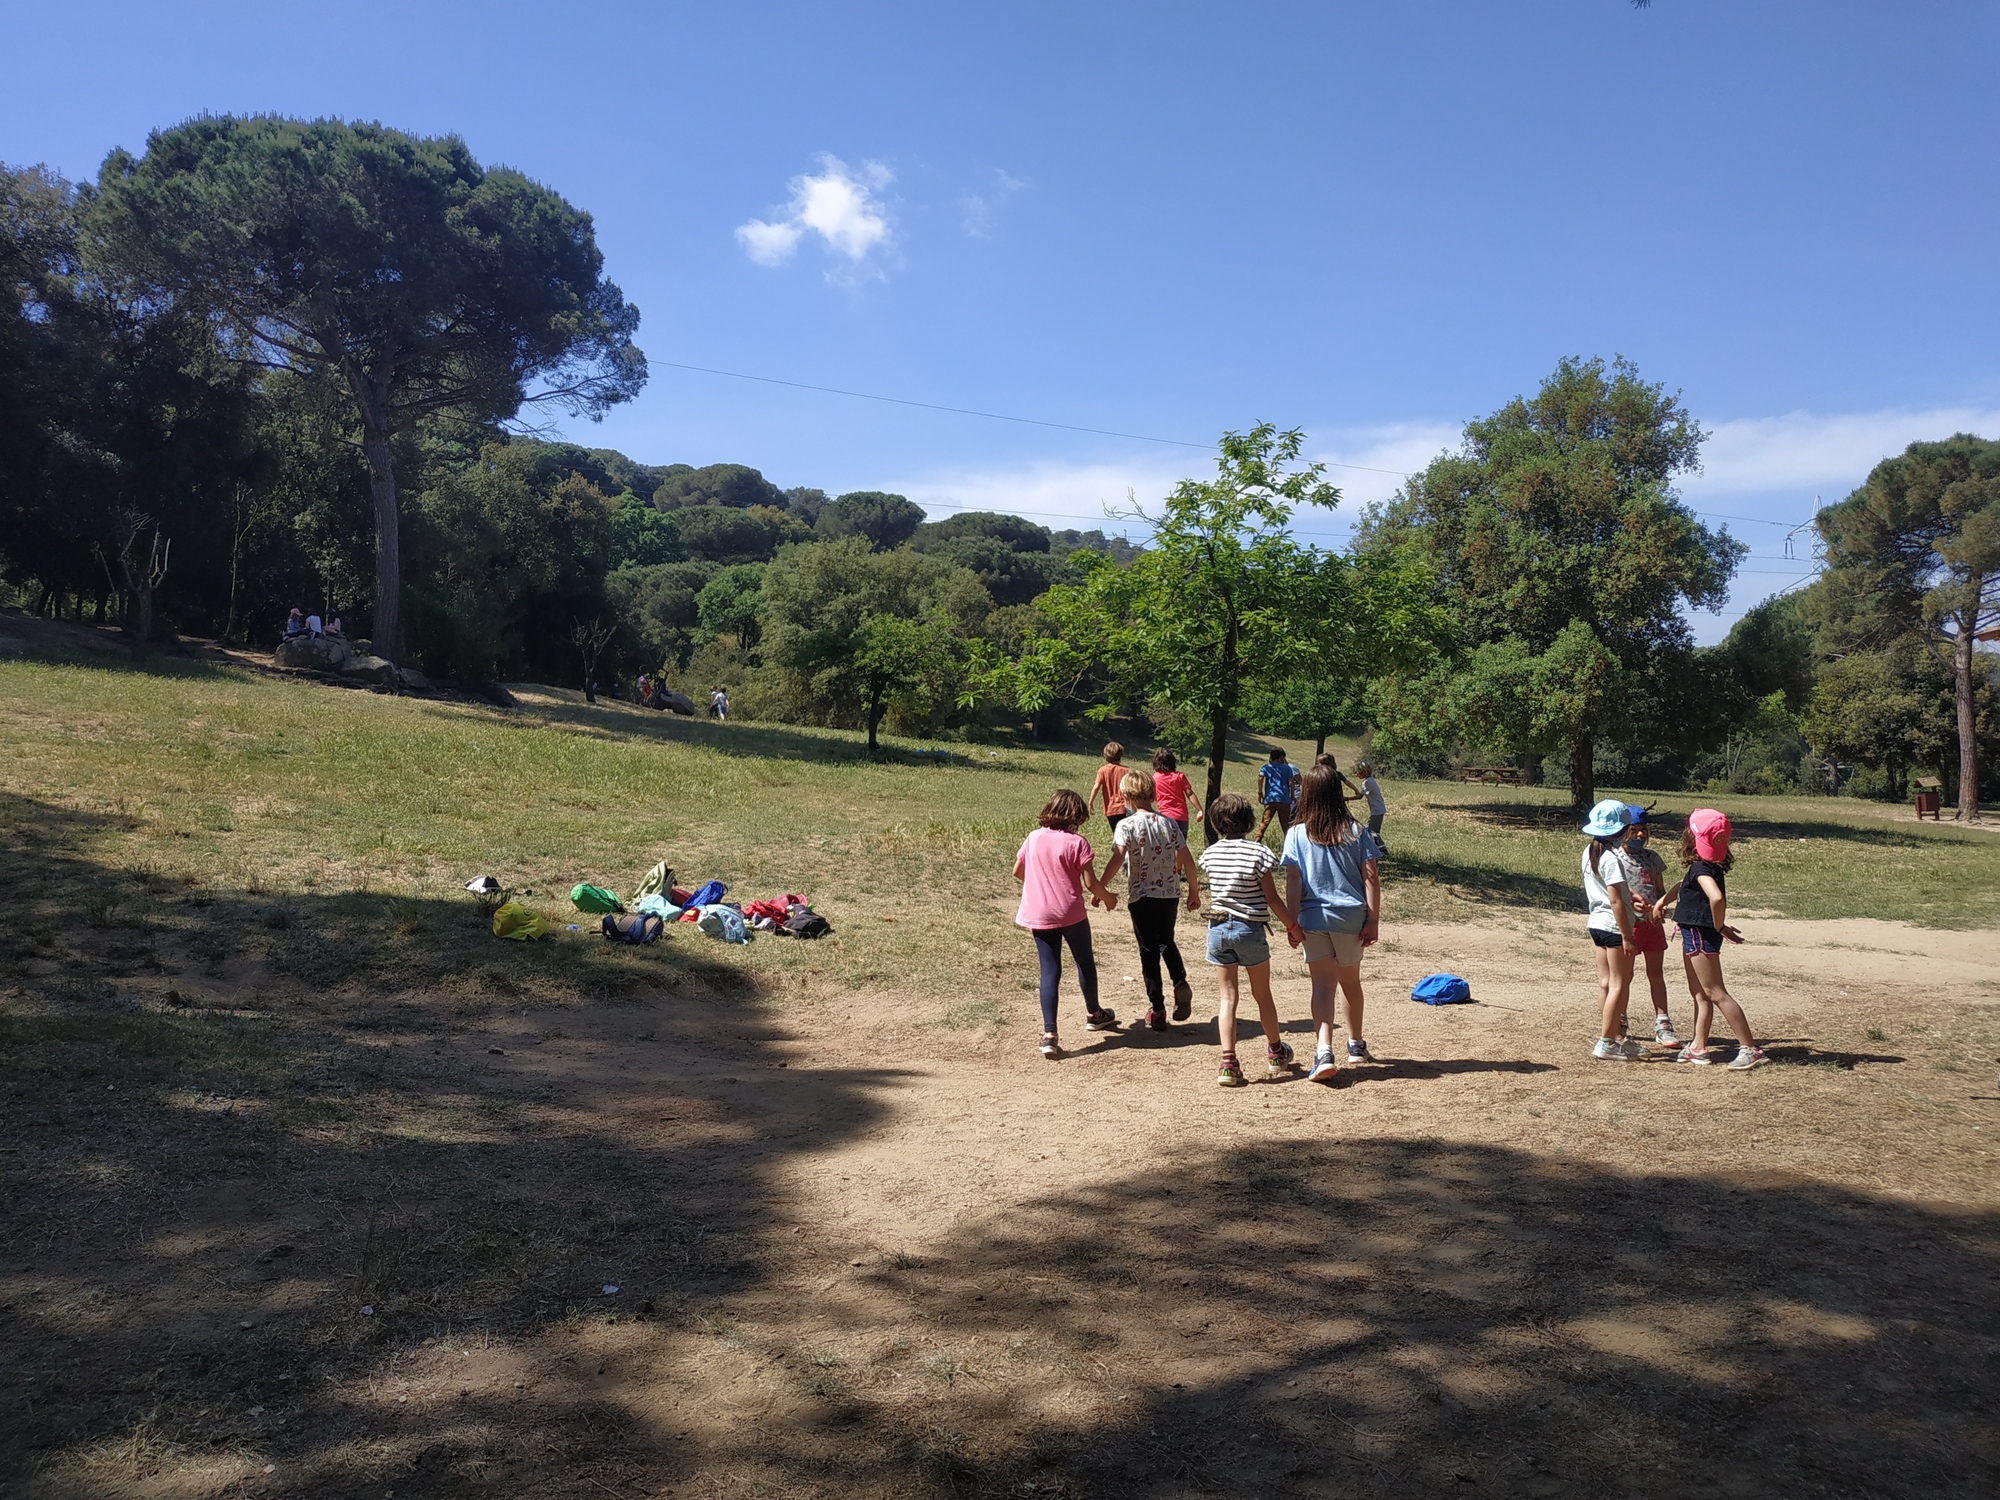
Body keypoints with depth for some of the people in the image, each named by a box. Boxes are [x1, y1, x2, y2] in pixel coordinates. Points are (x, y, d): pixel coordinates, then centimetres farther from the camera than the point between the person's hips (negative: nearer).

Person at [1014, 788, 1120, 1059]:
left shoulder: (1033, 838, 2)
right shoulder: (1076, 842, -11)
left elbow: (1017, 872, 14)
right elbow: (1091, 883, -13)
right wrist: (1107, 897, 6)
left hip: (1038, 915, 3)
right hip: (1071, 914, -3)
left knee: (1050, 971, 4)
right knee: (1085, 962, 20)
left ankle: (1049, 1034, -6)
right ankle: (1094, 1014, 40)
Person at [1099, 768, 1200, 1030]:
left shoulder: (1126, 825, -11)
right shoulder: (1169, 824, 2)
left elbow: (1117, 859, -25)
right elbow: (1187, 861, 1)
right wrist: (1194, 891, 13)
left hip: (1141, 896, -4)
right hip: (1170, 894, 4)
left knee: (1149, 951, 8)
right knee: (1166, 942, 26)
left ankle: (1157, 1009, 11)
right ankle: (1180, 982, 2)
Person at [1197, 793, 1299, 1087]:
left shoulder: (1210, 854, -1)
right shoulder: (1258, 852, -13)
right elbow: (1272, 899, -10)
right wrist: (1292, 926, 0)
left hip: (1218, 927, 2)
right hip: (1251, 930, -2)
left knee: (1227, 996, 6)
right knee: (1262, 994, 16)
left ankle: (1228, 1063, -4)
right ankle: (1275, 1052, 35)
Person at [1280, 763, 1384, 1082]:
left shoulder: (1297, 834, -3)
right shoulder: (1356, 832, 0)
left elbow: (1293, 880, -8)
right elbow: (1371, 878, -2)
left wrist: (1292, 923, -5)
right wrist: (1373, 921, 1)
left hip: (1313, 918, -2)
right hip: (1350, 917, 2)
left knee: (1323, 985, -2)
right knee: (1350, 981, 20)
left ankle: (1324, 1052, -21)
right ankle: (1356, 1045, 37)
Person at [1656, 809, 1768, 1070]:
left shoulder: (1701, 868, -21)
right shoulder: (1703, 866, 9)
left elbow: (1716, 897, -38)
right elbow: (1683, 887, 29)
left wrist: (1719, 927, -24)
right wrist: (1662, 901, 24)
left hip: (1702, 936, -10)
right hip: (1694, 934, 10)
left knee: (1716, 993, -7)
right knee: (1700, 994, 15)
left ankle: (1750, 1049, -5)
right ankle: (1698, 1048, 24)